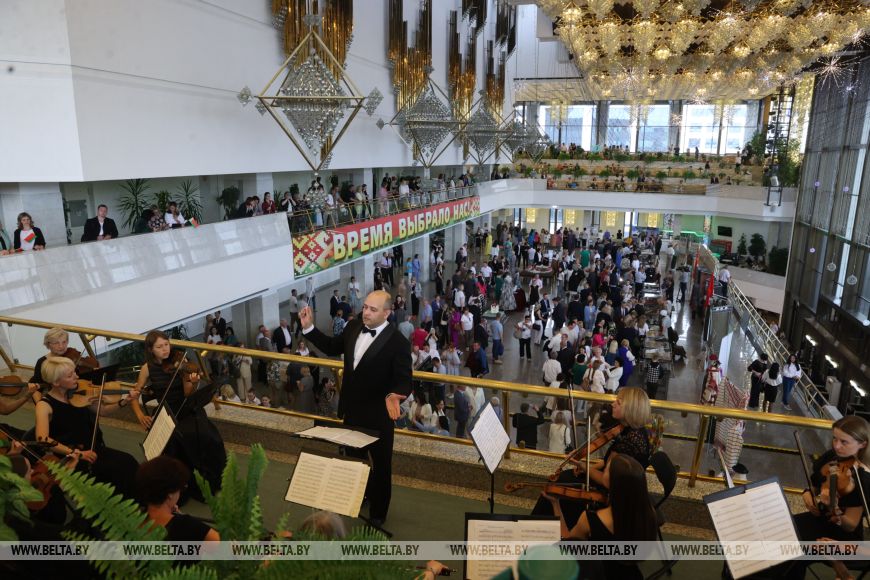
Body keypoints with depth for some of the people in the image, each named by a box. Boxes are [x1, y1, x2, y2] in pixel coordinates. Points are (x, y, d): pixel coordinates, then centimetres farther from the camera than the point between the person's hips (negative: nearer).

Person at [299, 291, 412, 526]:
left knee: (381, 464, 15)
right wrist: (309, 328, 1)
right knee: (354, 458, 26)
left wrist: (394, 395, -43)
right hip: (352, 409, 6)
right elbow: (332, 347, 9)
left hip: (378, 415, -6)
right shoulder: (354, 326, -6)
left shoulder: (398, 342, -23)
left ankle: (378, 512, 36)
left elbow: (404, 381, -22)